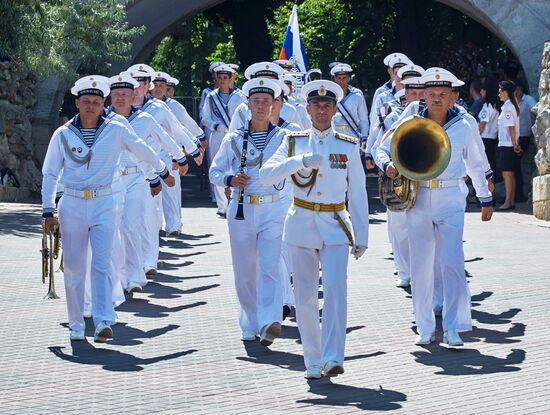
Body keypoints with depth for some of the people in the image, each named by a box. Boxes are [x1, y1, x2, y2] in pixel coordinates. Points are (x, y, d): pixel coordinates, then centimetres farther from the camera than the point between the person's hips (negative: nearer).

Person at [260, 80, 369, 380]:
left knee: (335, 289, -18)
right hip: (301, 225, 1)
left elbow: (357, 194, 9)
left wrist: (361, 236, 5)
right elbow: (266, 174, -8)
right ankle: (313, 362, 12)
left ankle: (332, 358, -20)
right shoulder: (294, 142, 6)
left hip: (335, 226, -1)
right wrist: (300, 160, -21)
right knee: (305, 297, 2)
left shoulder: (348, 146, 6)